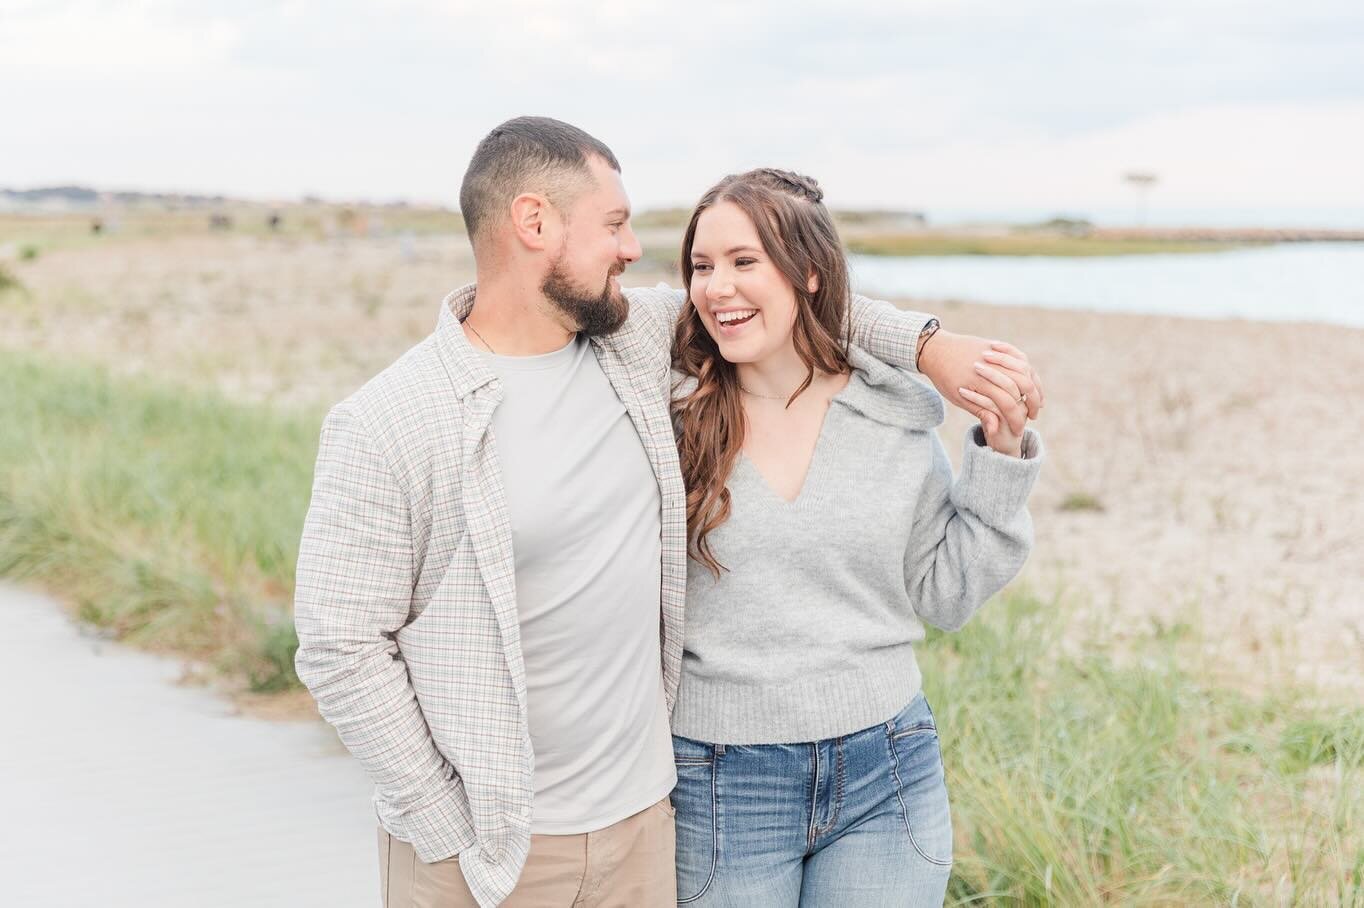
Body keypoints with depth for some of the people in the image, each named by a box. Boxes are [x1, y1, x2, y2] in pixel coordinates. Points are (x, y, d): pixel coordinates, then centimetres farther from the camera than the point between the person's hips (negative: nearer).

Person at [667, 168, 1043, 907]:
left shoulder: (899, 418, -1)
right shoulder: (667, 417, -6)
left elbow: (945, 598, 4)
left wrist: (1000, 457, -4)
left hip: (886, 773, 2)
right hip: (720, 783, -1)